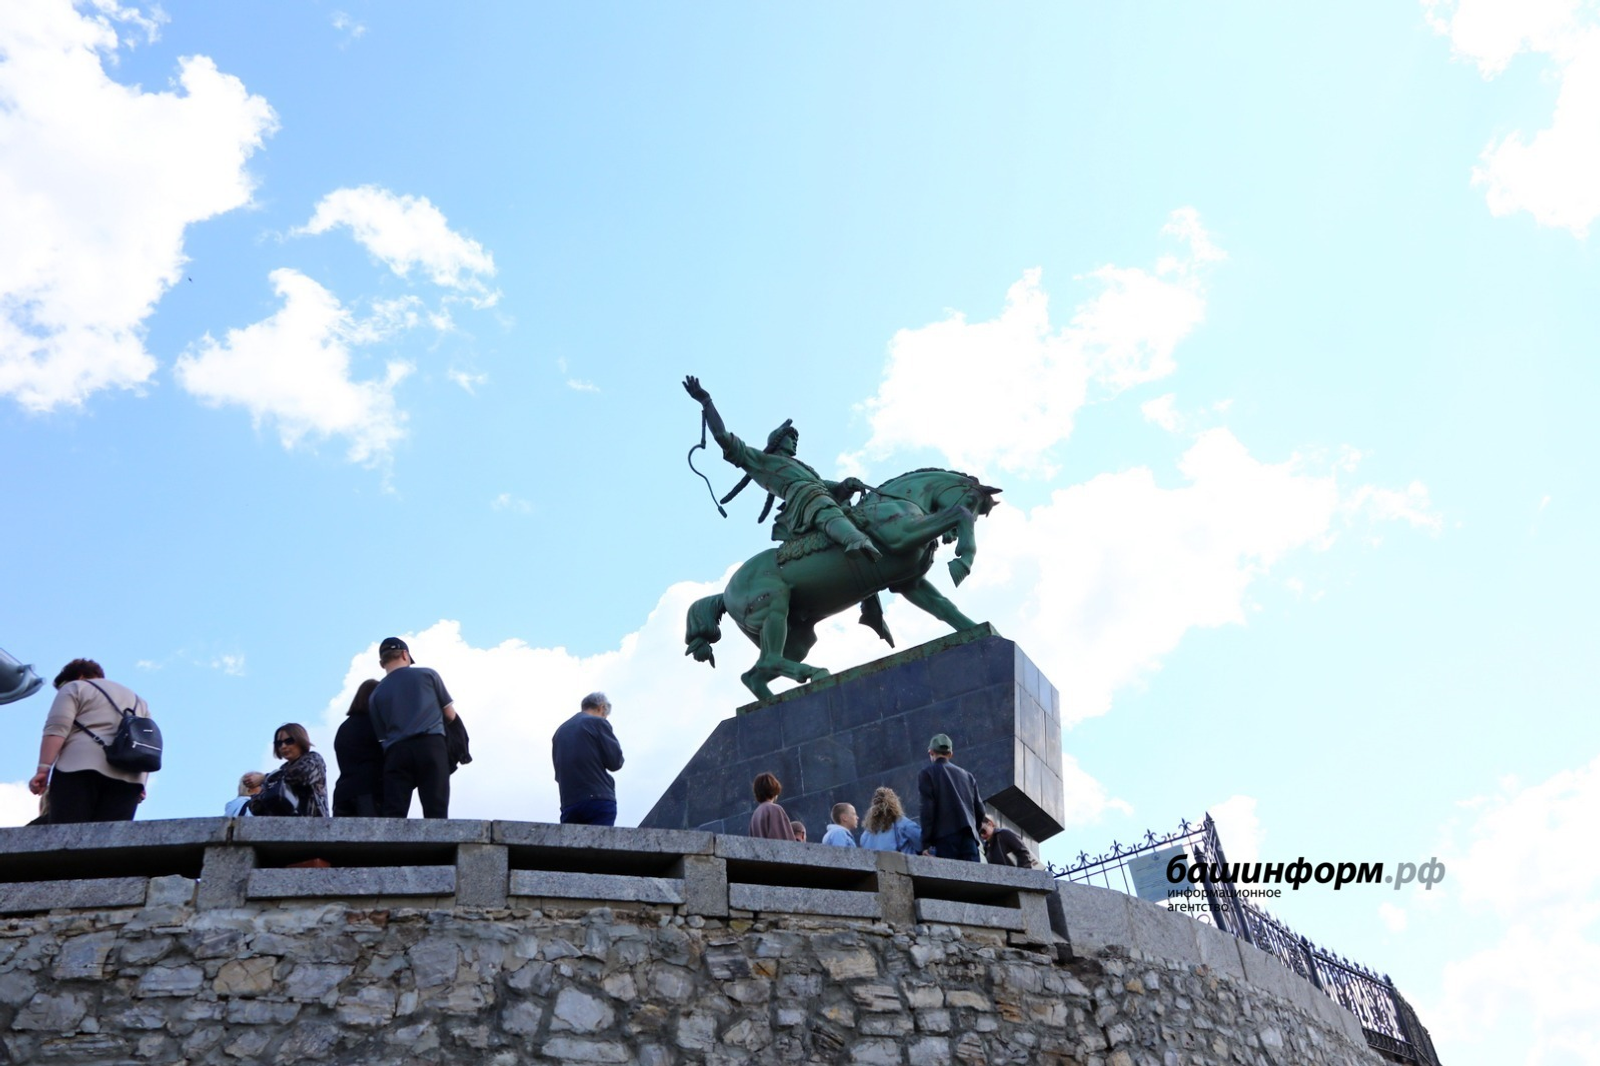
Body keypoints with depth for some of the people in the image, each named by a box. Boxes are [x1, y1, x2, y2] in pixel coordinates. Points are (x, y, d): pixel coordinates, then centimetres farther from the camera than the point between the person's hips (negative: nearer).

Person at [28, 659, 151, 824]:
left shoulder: (75, 688, 13)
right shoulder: (138, 700, 29)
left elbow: (57, 729, -3)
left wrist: (43, 769, -8)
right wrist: (140, 785, 15)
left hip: (81, 767, -5)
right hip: (127, 777, 5)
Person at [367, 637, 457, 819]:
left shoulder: (376, 694, 19)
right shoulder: (428, 674, 14)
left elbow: (381, 735, 14)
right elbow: (450, 714, 18)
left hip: (396, 752, 2)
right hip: (431, 746, -2)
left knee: (392, 816, -4)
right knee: (436, 813, -9)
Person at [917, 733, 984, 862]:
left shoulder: (927, 773, 7)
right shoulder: (967, 775, 22)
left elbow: (927, 809, -4)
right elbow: (980, 810, 18)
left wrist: (926, 844, -6)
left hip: (945, 837, -4)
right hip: (968, 837, 4)